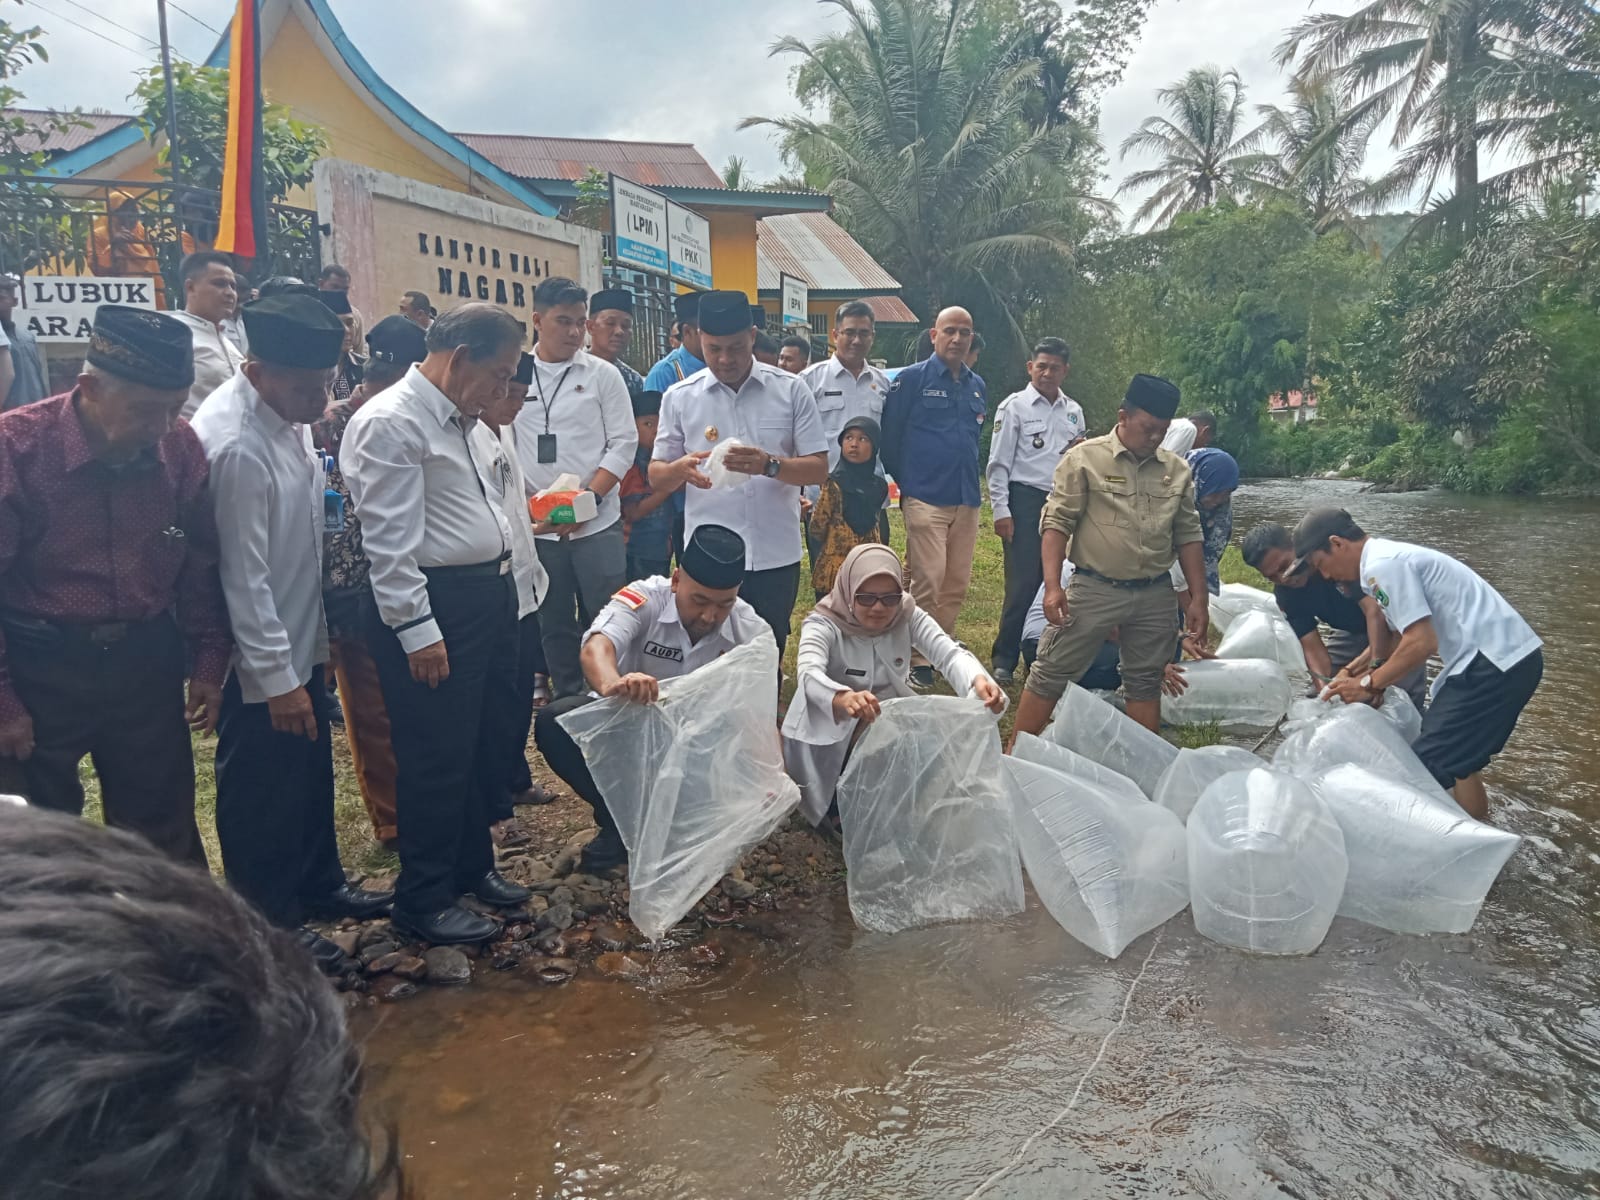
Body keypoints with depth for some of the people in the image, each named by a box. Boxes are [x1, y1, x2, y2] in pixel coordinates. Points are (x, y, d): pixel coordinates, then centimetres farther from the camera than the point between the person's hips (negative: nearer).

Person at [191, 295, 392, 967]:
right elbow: (244, 576, -26)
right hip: (259, 659, -8)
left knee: (312, 771, 22)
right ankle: (269, 929, 27)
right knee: (261, 792, 9)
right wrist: (277, 677, -22)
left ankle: (318, 884, 42)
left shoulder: (287, 410, -1)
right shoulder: (235, 445, -28)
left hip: (302, 636, 9)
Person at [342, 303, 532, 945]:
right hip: (433, 606, -9)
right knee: (437, 755, 1)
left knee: (484, 744, 19)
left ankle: (472, 866, 37)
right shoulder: (390, 423, -15)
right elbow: (389, 541, -19)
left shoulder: (468, 421, 14)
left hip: (490, 595, 9)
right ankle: (423, 900, 19)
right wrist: (417, 631, -19)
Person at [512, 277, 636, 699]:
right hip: (537, 527, 2)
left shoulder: (602, 374, 2)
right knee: (555, 624, 11)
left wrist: (589, 498, -12)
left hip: (598, 523, -1)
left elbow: (624, 443, -1)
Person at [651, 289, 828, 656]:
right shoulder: (679, 397, 2)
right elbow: (656, 476, 5)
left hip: (775, 557, 0)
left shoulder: (792, 390, 0)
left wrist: (770, 465, -22)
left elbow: (819, 468, -2)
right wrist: (681, 468, -19)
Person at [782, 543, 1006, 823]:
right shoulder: (823, 624, -19)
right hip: (835, 733, -2)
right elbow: (808, 673, -39)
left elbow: (950, 653, -22)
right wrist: (842, 698, -63)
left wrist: (978, 680, -47)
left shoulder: (908, 616, -7)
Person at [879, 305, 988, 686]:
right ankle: (919, 662, 1)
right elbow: (889, 437, -1)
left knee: (957, 585, 9)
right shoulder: (911, 379, -3)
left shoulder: (977, 386, 14)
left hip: (967, 501, 6)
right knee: (928, 583, -8)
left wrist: (973, 482, 17)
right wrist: (907, 483, 6)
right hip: (925, 499, -6)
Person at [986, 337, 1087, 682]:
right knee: (1023, 583, -8)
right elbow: (999, 463, -4)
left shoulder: (1074, 411, 15)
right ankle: (1004, 659, 3)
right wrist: (1001, 510, -11)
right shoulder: (1015, 406, 0)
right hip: (1026, 501, -5)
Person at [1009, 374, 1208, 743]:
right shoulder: (1085, 458, -6)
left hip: (1155, 595, 4)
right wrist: (1052, 586, -17)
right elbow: (1056, 523, -8)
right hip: (1094, 590, -4)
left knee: (1145, 681, 12)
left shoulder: (1177, 470, 7)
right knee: (1052, 674, 1)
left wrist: (1198, 598, 7)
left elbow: (1188, 536, 11)